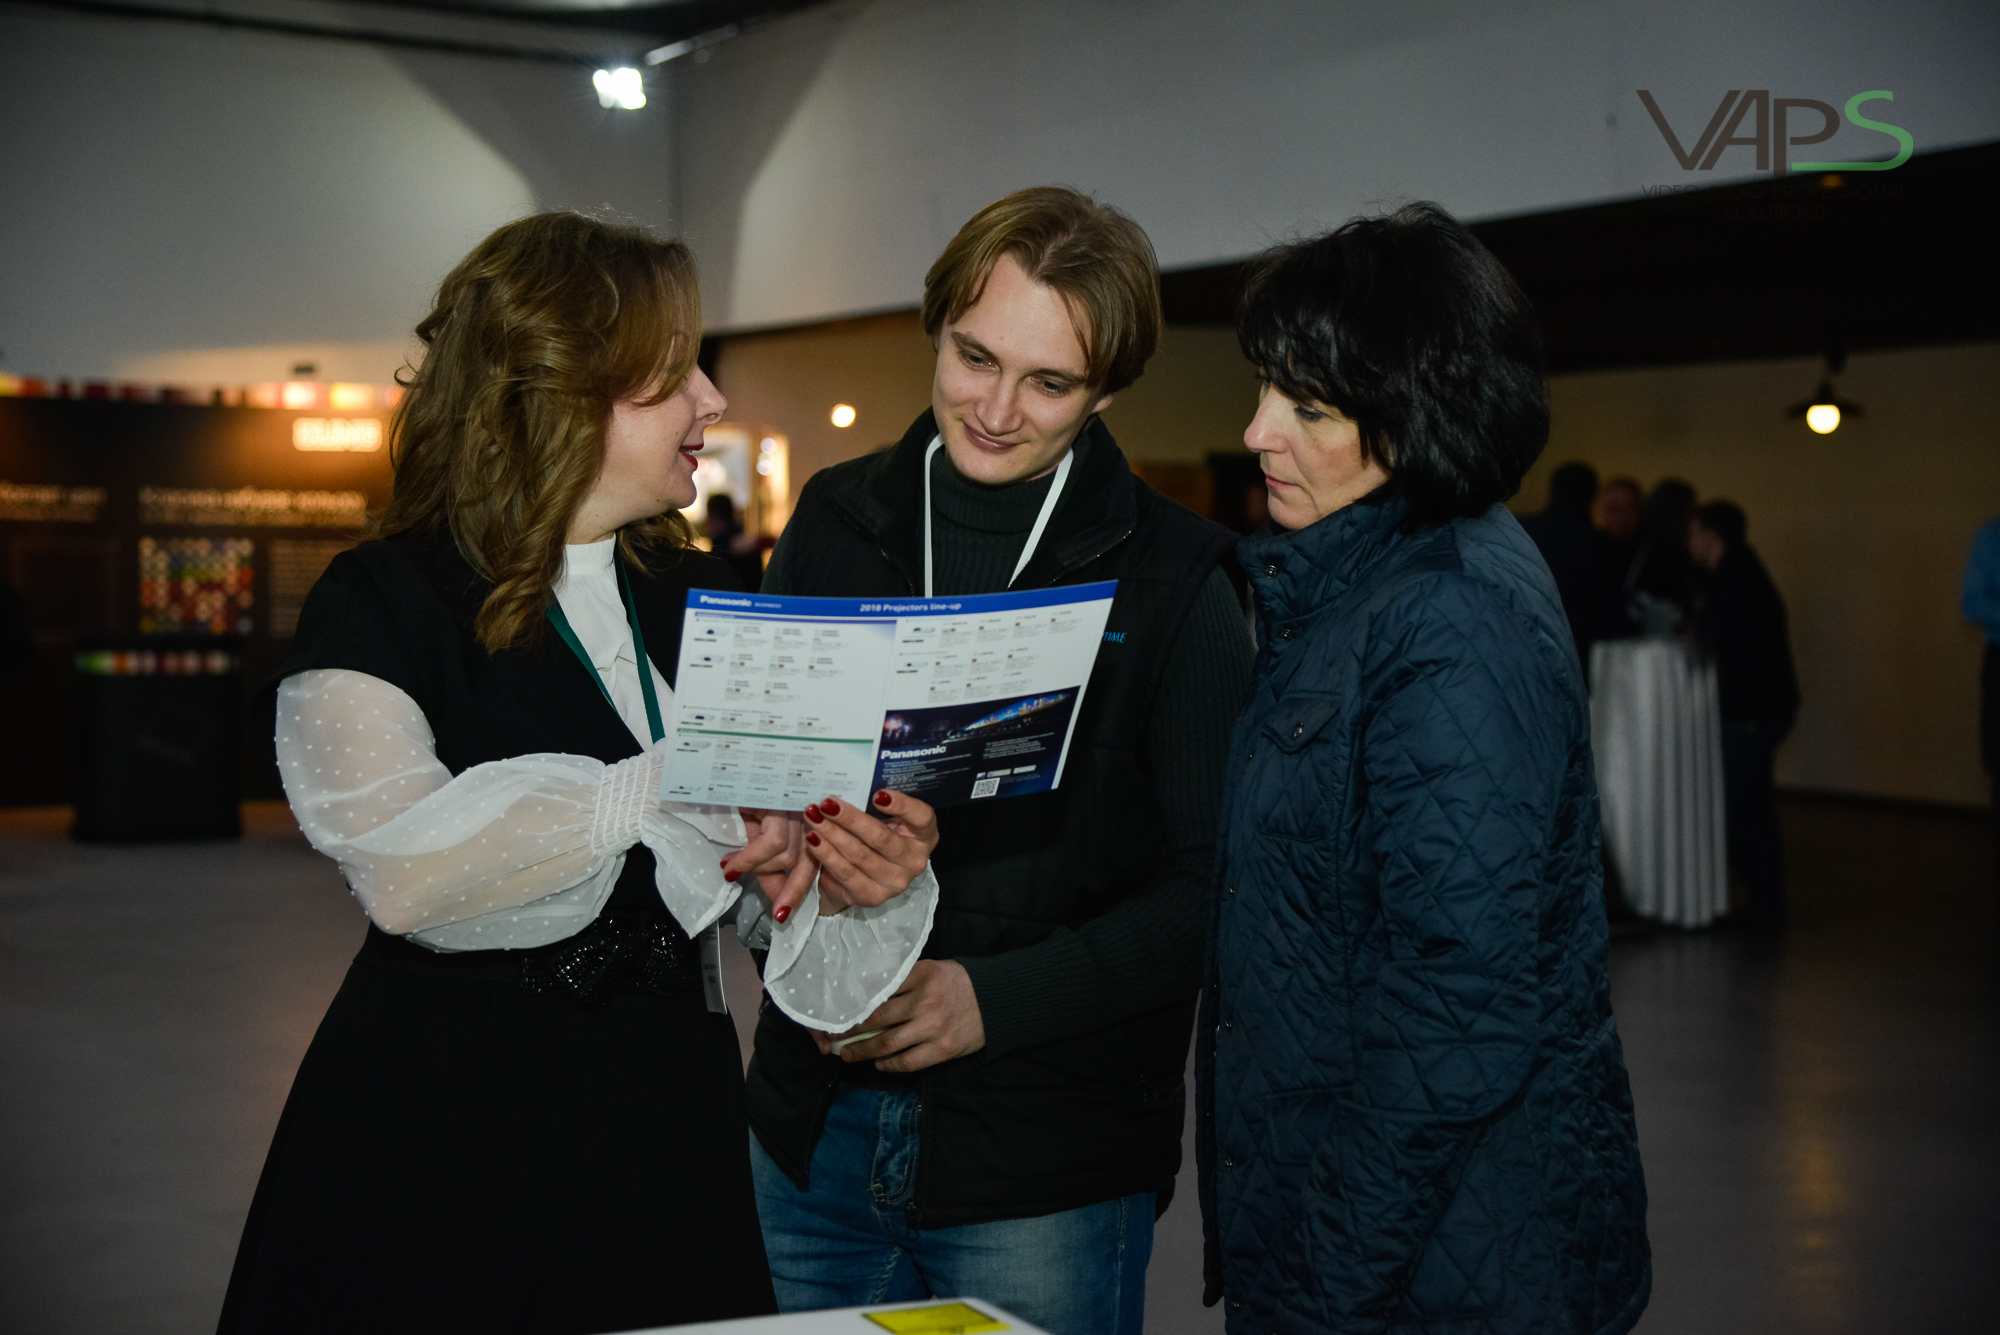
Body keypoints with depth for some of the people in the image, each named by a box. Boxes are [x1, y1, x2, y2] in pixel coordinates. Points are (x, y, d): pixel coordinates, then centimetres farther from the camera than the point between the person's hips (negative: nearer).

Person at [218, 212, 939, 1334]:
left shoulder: (702, 602, 10)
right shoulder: (384, 601, -9)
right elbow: (404, 867, -25)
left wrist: (854, 879, -15)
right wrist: (667, 794, -23)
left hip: (666, 1125, 5)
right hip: (444, 1144, -5)